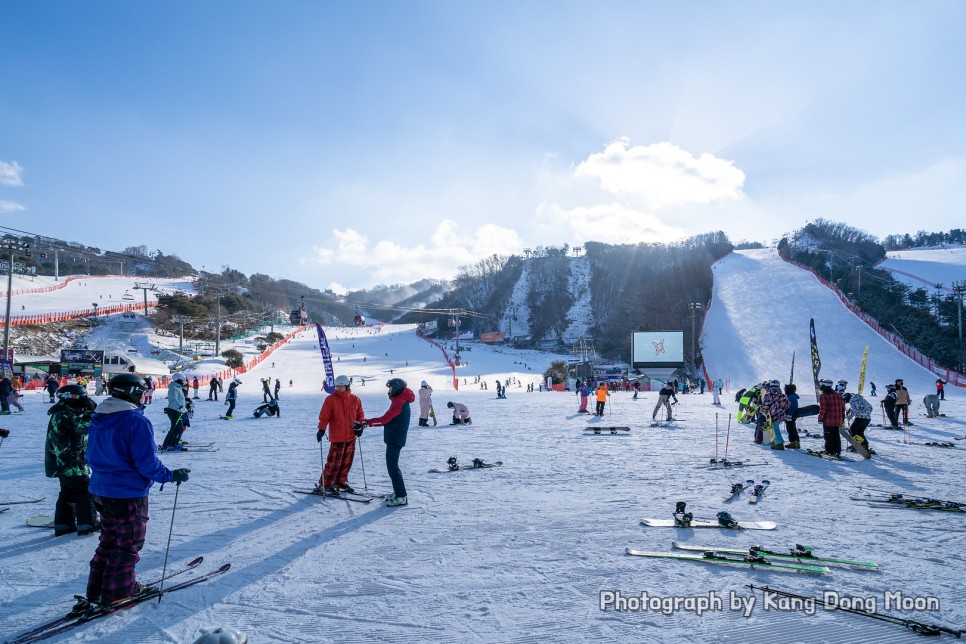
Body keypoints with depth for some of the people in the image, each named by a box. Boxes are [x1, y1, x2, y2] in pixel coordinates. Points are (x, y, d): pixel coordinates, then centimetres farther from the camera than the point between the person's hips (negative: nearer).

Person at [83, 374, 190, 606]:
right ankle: (117, 592, 18)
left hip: (100, 491, 8)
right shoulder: (137, 422, -22)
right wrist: (172, 475, -10)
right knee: (129, 544, 9)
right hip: (128, 494, -8)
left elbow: (93, 456, 15)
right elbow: (147, 463, -23)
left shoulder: (98, 419, 4)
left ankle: (97, 590, 29)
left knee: (109, 540, 22)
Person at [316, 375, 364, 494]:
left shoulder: (355, 399, 4)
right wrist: (321, 429, -21)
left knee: (347, 462, 12)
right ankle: (325, 484, 9)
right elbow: (324, 416, -10)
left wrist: (360, 426, -2)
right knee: (334, 462, -4)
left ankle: (340, 481, 28)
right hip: (337, 437, -4)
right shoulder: (330, 399, -6)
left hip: (351, 437, 4)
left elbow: (360, 415, 12)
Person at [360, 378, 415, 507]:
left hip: (395, 439, -10)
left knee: (392, 467, -8)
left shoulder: (399, 402, -17)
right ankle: (399, 493, 26)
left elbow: (385, 419, -23)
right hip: (395, 438, 10)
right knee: (393, 465, 18)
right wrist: (370, 423, 10)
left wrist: (367, 422, -18)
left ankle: (401, 497, -6)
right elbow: (390, 420, 17)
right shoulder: (400, 401, 15)